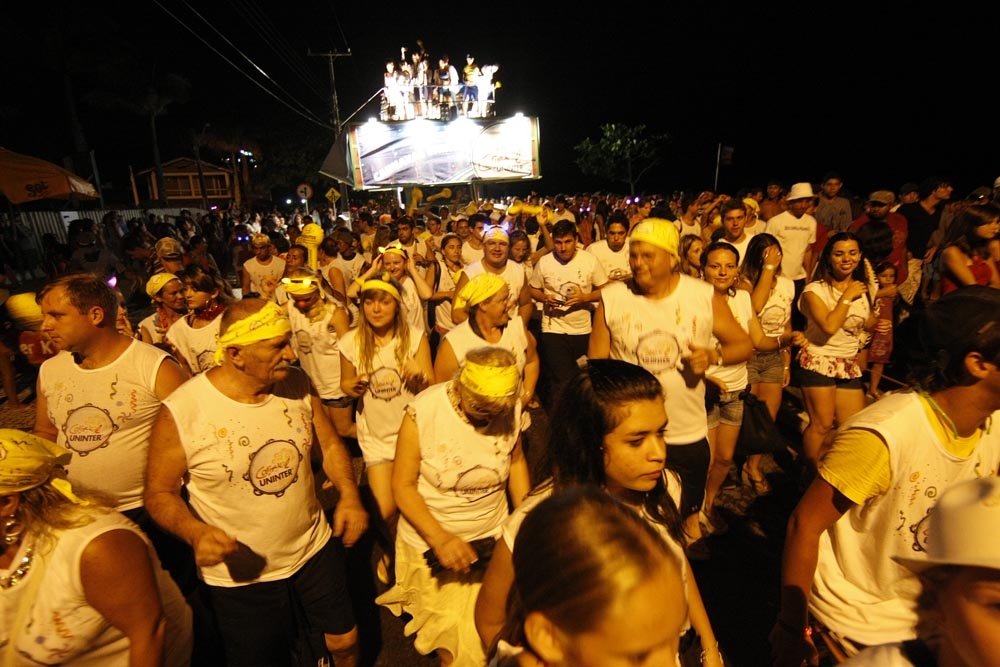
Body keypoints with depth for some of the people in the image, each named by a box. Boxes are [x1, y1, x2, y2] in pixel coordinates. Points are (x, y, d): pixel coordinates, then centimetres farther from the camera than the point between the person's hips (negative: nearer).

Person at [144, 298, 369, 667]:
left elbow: (330, 445, 1)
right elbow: (160, 492, -9)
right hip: (241, 576, -3)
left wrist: (349, 495, -13)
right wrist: (196, 533, -26)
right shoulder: (180, 413, -22)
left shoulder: (298, 384, -10)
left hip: (315, 551, 4)